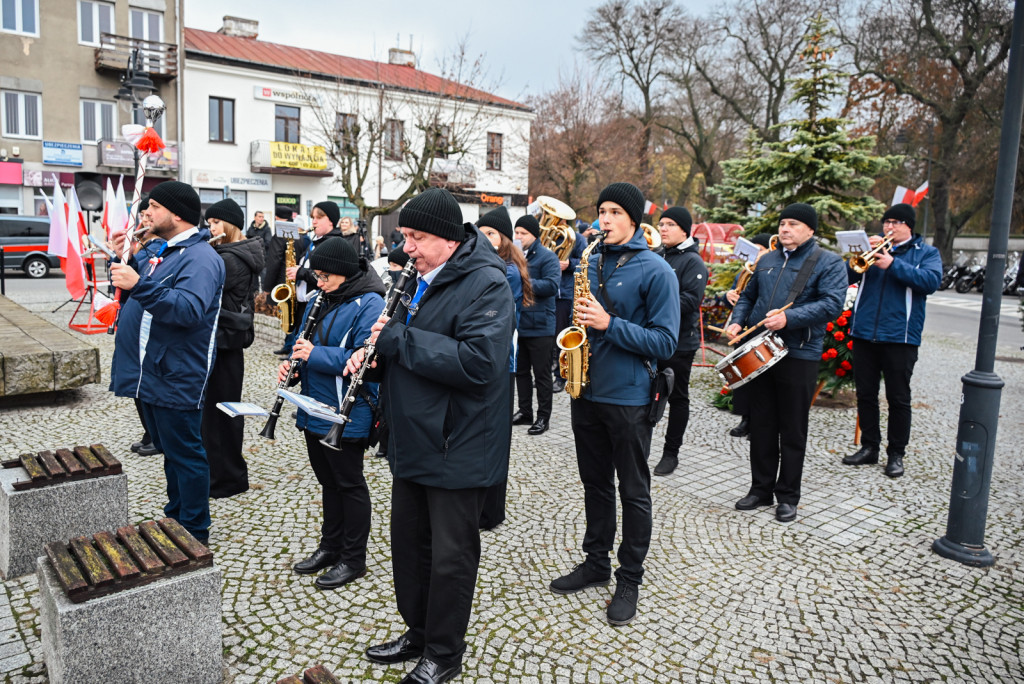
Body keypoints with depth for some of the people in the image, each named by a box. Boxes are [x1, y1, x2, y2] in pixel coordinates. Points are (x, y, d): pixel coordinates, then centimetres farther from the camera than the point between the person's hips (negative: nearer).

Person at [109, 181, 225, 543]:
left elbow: (190, 310, -32)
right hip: (152, 374, 10)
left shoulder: (201, 257, -17)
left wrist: (139, 285, -39)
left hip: (176, 378, -10)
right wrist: (125, 261, 9)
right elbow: (144, 296, 22)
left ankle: (194, 535, 13)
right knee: (169, 449, 20)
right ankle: (175, 518, 35)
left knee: (185, 453, 0)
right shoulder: (166, 251, 16)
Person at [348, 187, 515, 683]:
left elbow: (480, 362, -32)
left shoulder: (486, 284, -19)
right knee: (409, 540, 20)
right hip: (414, 439, 9)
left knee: (450, 555, 7)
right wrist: (374, 348, -1)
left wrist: (399, 339, -25)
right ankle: (418, 632, 40)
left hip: (458, 447, -9)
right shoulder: (422, 278, 10)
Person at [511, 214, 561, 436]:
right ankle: (525, 412, 26)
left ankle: (543, 417, 11)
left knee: (541, 373, 2)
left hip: (539, 326, -6)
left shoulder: (547, 257, -7)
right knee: (521, 371, 15)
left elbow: (551, 286, -19)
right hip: (517, 324, 7)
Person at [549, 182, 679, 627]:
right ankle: (596, 563, 34)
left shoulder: (656, 271, -10)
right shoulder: (592, 263, 9)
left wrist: (609, 324, -22)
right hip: (586, 391, 6)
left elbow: (665, 342, -14)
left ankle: (629, 579, 22)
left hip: (629, 398, -6)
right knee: (595, 484, 18)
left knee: (633, 492, 8)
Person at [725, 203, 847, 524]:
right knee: (761, 424, 11)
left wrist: (789, 318, -25)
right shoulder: (767, 261, 15)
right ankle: (761, 488, 24)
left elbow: (833, 304, -16)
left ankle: (787, 496, 17)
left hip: (799, 356, -5)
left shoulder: (828, 263, -3)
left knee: (792, 429, 4)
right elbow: (748, 296, 22)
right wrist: (737, 321, 2)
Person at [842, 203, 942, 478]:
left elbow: (932, 281, -13)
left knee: (898, 399, 4)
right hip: (864, 333, 3)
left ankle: (896, 454, 15)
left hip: (900, 336, -3)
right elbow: (848, 276, 2)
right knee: (865, 394, 9)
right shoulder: (874, 247, 13)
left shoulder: (926, 252, 6)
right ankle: (869, 447, 21)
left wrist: (893, 264, -20)